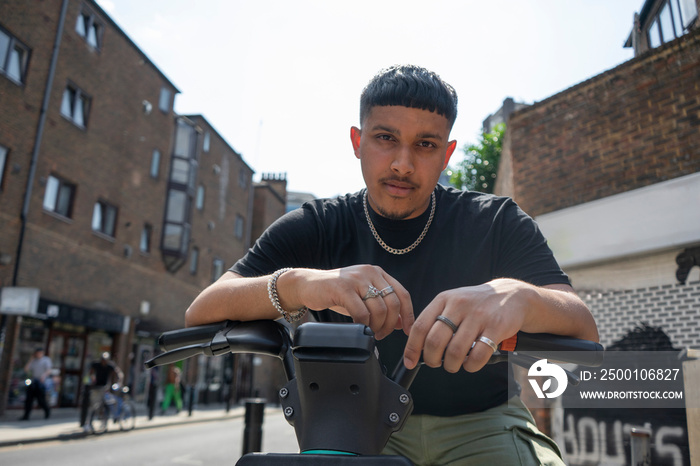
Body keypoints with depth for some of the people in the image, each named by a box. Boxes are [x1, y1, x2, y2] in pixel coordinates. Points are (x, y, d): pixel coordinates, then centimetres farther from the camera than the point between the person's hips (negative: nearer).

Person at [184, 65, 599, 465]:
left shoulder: (497, 223, -8)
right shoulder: (317, 228, -7)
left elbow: (585, 332, -20)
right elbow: (200, 313, -17)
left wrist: (519, 297, -44)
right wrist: (295, 284, -39)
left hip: (481, 424, 1)